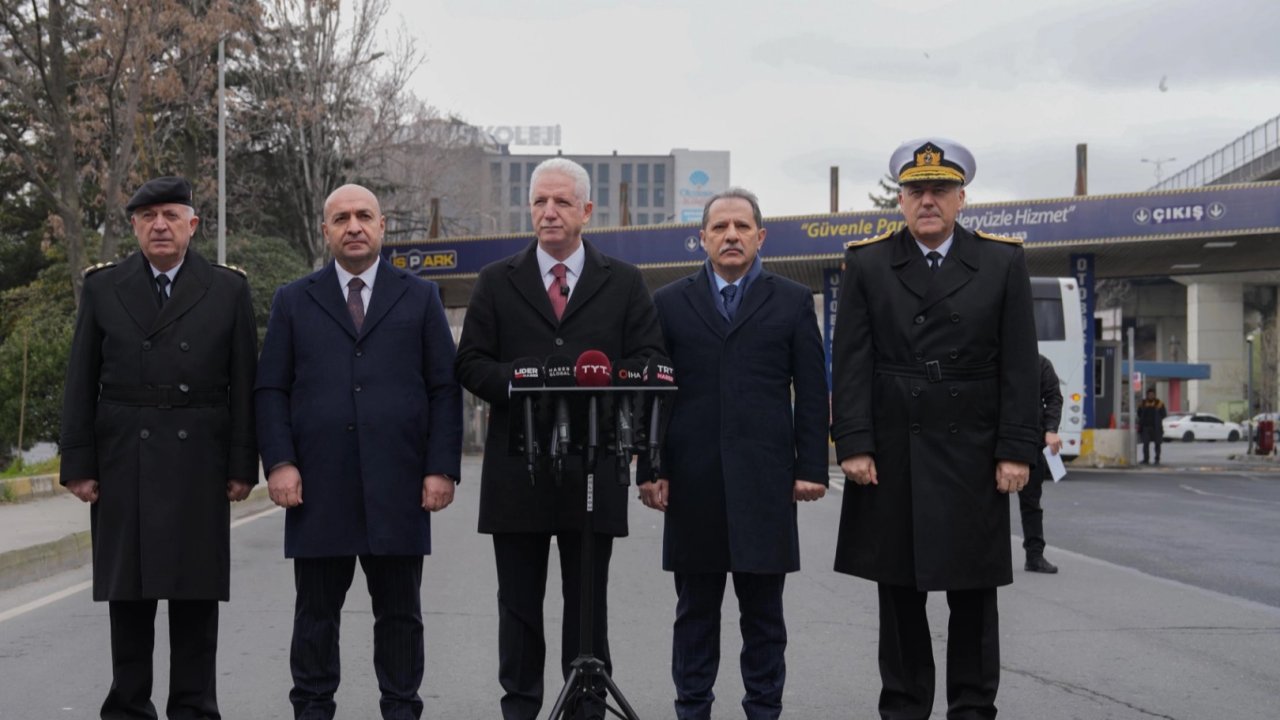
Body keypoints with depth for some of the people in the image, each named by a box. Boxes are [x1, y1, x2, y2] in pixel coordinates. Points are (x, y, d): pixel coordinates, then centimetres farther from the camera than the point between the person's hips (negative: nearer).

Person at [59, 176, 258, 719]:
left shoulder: (228, 289, 4)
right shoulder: (102, 287, 7)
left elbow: (243, 384, 3)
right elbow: (81, 383, 5)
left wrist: (243, 466, -2)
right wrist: (78, 464, -1)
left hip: (198, 464, -1)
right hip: (123, 463, 1)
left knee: (197, 591, 4)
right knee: (127, 591, 5)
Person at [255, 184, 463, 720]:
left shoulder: (420, 298, 10)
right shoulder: (294, 301, 11)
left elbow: (445, 390, 5)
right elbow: (270, 390, 7)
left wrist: (442, 468, -4)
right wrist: (279, 463, -5)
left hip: (398, 488, 0)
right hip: (318, 488, 0)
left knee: (399, 611, 6)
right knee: (316, 611, 7)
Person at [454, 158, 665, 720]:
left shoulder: (624, 283, 8)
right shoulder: (496, 282, 9)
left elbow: (648, 362, 3)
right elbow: (471, 363, 3)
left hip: (593, 468, 0)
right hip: (517, 471, 1)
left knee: (588, 604, 8)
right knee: (519, 604, 8)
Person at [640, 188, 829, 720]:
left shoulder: (792, 302, 7)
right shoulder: (669, 304, 9)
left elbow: (812, 394, 5)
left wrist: (811, 467, -2)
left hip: (764, 479, -1)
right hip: (692, 480, 1)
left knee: (763, 610, 6)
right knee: (695, 609, 8)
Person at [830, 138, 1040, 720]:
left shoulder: (1003, 263, 4)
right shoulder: (866, 264, 4)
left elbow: (1018, 365, 1)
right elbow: (851, 363, 0)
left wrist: (1016, 450, -5)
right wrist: (853, 444, -8)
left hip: (971, 457, 0)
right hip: (890, 455, 0)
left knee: (973, 591, 5)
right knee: (899, 592, 7)